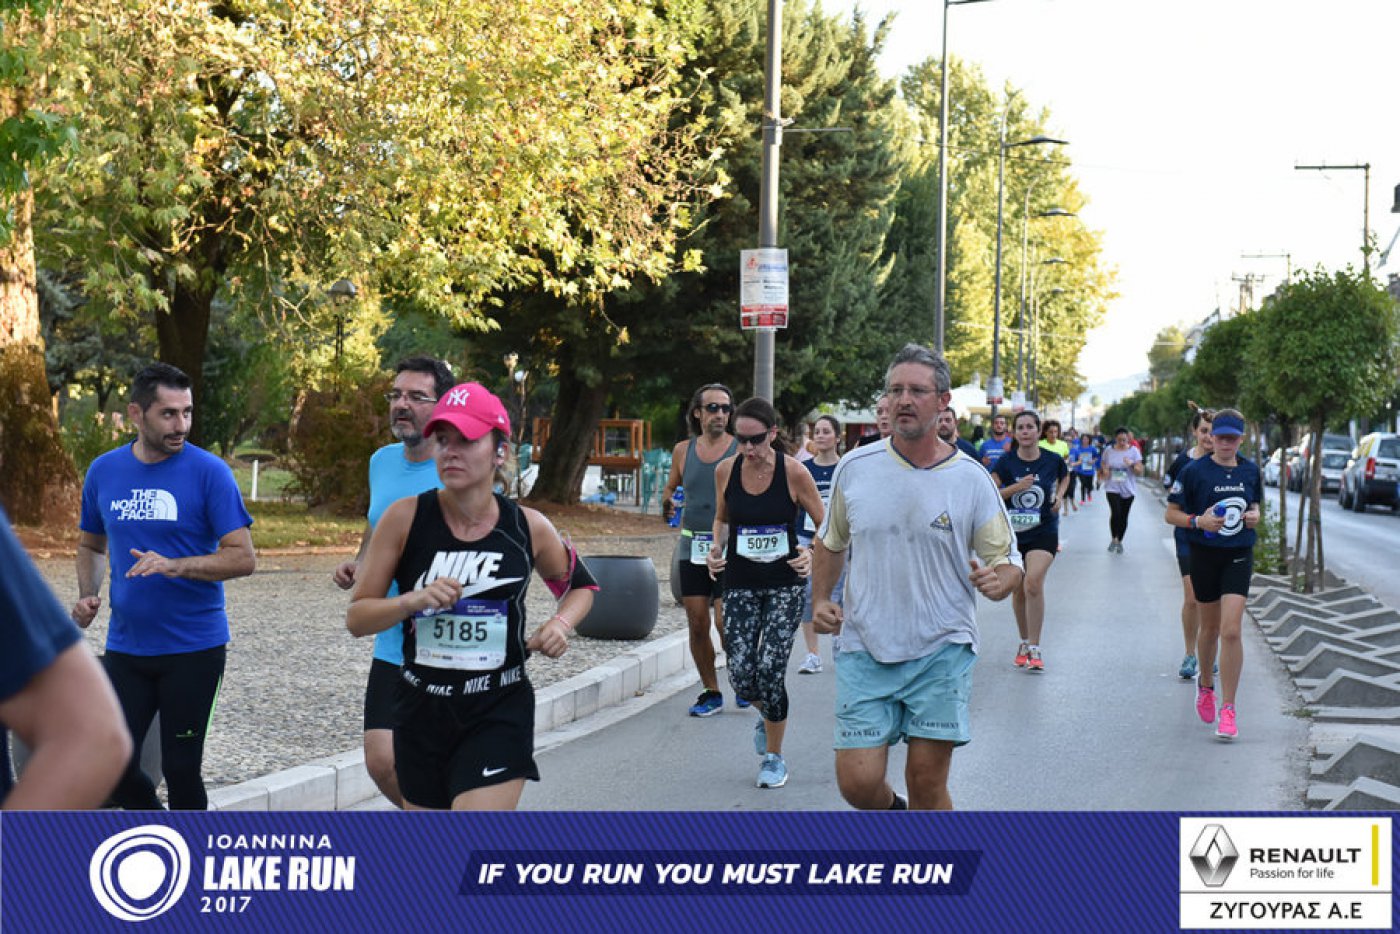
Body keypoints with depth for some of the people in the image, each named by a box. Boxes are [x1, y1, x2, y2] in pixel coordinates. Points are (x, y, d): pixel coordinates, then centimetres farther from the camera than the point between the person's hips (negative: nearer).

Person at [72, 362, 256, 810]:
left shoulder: (208, 472, -8)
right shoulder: (104, 471, 4)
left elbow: (243, 557, -11)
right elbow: (90, 544, 20)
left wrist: (176, 566, -25)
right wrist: (87, 595, 1)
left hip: (194, 648, -4)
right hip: (126, 647, 4)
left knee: (181, 768, 0)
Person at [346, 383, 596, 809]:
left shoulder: (528, 528, -3)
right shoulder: (405, 518, -6)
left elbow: (580, 585, 17)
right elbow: (356, 618, -4)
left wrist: (561, 623, -4)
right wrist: (414, 600, -22)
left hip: (500, 714, -2)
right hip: (422, 711, 2)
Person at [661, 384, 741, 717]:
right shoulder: (683, 451, 8)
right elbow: (671, 486, 22)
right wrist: (667, 503, 0)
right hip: (692, 547, 4)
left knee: (725, 621, -11)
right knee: (697, 624, 4)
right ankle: (711, 693, 17)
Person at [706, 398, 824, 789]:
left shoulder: (794, 472, -11)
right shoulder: (726, 470, -3)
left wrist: (813, 556, -19)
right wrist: (717, 547, -3)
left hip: (784, 584, -3)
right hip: (740, 584, 3)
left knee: (770, 669, -10)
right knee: (740, 675, -5)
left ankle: (774, 757, 12)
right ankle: (768, 713, 33)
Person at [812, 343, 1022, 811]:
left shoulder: (972, 480, -2)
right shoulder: (854, 468, 2)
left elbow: (1008, 562, 3)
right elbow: (829, 542, 18)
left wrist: (998, 580, -19)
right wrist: (820, 599, 4)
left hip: (941, 653, -1)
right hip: (864, 650, 1)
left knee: (927, 784, -1)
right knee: (857, 783, -3)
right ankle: (892, 811, 32)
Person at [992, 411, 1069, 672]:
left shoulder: (1053, 460, -3)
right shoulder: (1006, 462, -4)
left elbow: (1065, 477, 20)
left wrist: (1059, 496, 2)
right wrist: (1016, 487, -18)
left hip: (1044, 532, -2)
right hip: (1013, 532, 2)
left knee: (1033, 583, -21)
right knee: (1018, 590, 11)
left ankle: (1034, 649, -15)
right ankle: (1024, 643, 32)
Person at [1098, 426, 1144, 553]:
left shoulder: (1134, 451, -1)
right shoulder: (1108, 451, 2)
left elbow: (1140, 472, -3)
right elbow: (1102, 467, 16)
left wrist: (1132, 464, -22)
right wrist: (1104, 471, -7)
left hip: (1128, 489, 1)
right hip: (1112, 488, -1)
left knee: (1123, 517, 8)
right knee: (1116, 513, -20)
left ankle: (1120, 541, 26)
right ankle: (1113, 539, -1)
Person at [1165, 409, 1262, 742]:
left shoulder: (1250, 470, 4)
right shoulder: (1194, 471, -6)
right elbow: (1171, 513, -2)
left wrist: (1254, 514, -1)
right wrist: (1198, 521, -19)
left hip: (1239, 555, 1)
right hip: (1204, 555, -1)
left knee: (1231, 630, -12)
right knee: (1210, 627, 13)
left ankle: (1228, 709, -7)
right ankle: (1205, 683, 43)